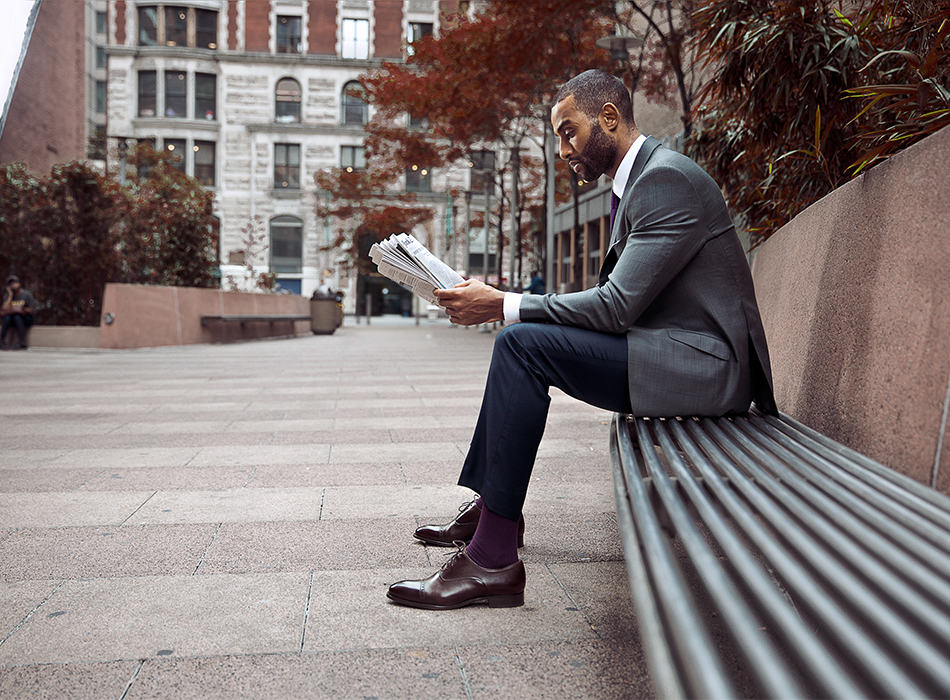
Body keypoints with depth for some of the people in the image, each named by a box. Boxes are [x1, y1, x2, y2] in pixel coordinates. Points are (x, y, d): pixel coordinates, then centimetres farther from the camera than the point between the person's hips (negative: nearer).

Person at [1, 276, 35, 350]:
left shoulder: (27, 294, -6)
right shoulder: (7, 295, 2)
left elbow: (32, 309, -6)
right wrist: (10, 295, -12)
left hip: (25, 319, -2)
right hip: (12, 321, 2)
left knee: (17, 317, -33)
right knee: (7, 317, -29)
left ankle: (23, 343, -39)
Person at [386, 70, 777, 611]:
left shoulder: (668, 178, -15)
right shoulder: (636, 181, 17)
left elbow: (616, 305, -22)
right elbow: (615, 299, 15)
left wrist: (502, 306, -18)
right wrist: (503, 303, 4)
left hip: (703, 363, -10)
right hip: (670, 348, 10)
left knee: (524, 343, -23)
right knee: (522, 337, 13)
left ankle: (492, 560, -19)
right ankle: (491, 506, 18)